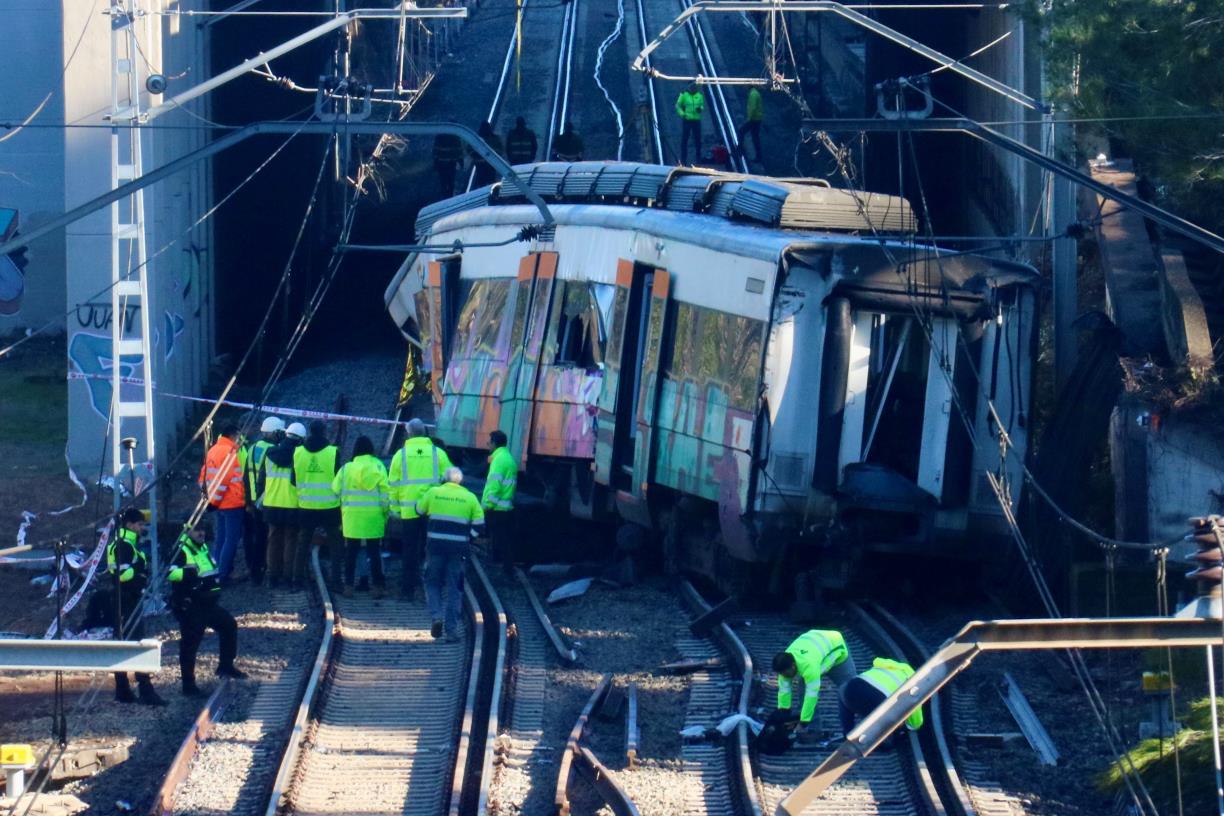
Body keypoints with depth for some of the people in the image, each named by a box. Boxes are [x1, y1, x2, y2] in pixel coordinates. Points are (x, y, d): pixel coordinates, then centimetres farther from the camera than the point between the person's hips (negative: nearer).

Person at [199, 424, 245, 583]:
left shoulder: (213, 450, 13)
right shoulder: (230, 451, -14)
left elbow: (205, 475, 15)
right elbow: (223, 478, -20)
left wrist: (210, 496, 15)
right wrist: (215, 499, -14)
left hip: (220, 503, 9)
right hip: (232, 503, -9)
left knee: (222, 538, 14)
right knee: (232, 539, -7)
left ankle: (220, 570, 17)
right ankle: (224, 574, -10)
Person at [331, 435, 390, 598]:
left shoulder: (346, 469, -1)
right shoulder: (378, 467, -4)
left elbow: (335, 490, -1)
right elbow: (385, 493, -6)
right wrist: (385, 512, 3)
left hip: (352, 517, 0)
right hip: (373, 517, 0)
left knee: (351, 552, 10)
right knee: (374, 552, 6)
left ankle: (348, 585, 8)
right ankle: (377, 586, 4)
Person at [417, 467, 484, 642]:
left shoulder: (433, 493, 2)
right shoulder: (470, 497, 5)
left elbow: (419, 511, 17)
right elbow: (479, 526, 3)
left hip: (436, 544, -1)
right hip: (459, 547, 1)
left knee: (432, 582, 15)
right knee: (453, 588, 6)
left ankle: (436, 616, -8)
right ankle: (451, 629, 2)